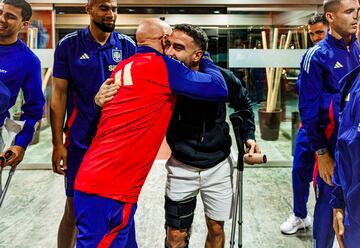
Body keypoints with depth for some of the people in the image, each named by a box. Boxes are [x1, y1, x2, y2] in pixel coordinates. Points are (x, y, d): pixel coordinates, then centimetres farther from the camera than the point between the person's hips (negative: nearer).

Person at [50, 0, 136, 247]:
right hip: (81, 141, -1)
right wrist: (58, 143, -6)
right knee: (75, 208, 7)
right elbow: (59, 95, -3)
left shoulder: (127, 46, 1)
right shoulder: (69, 45, -3)